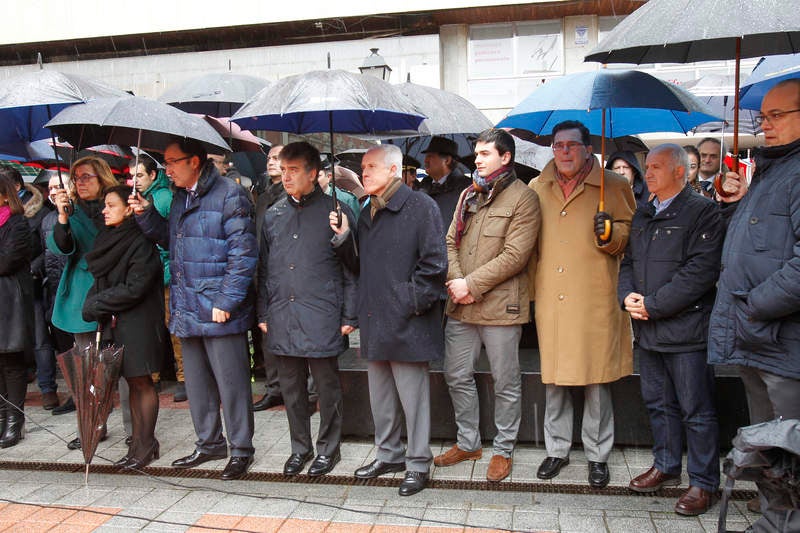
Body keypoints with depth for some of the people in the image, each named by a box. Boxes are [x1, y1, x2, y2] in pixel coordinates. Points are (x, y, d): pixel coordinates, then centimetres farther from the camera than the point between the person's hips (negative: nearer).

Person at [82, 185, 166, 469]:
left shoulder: (141, 243, -13)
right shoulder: (107, 238, 12)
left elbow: (134, 289, -18)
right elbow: (100, 281, 15)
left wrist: (96, 305, -9)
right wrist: (95, 304, -3)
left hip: (138, 323, -7)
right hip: (113, 321, 7)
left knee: (142, 382, 0)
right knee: (133, 382, 11)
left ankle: (145, 445, 10)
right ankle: (137, 443, 19)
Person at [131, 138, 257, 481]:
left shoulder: (228, 195, -12)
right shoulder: (179, 198, 14)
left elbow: (242, 254, -16)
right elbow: (170, 240, 23)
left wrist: (225, 302, -19)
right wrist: (146, 215, 8)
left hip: (219, 311, -8)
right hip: (186, 308, 8)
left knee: (230, 382, 2)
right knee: (196, 382, 17)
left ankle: (241, 450, 17)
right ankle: (209, 443, 33)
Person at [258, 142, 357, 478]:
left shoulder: (335, 212, -3)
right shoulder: (273, 215, 12)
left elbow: (350, 269, -4)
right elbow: (264, 269, 16)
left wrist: (349, 317, -7)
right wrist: (263, 314, 11)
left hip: (322, 320, -4)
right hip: (282, 320, 5)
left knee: (327, 388, 7)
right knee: (291, 388, 13)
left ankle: (328, 448, 24)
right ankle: (300, 447, 30)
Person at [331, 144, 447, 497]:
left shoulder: (420, 207, -9)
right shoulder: (367, 213, 15)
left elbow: (434, 263, -14)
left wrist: (411, 303, -13)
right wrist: (344, 238, 2)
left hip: (407, 323, -8)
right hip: (374, 323, 8)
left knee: (412, 397, 3)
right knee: (380, 397, 18)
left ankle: (417, 464, 18)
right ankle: (389, 454, 35)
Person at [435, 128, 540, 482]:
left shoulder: (523, 198, -6)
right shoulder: (469, 194, 15)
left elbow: (514, 256, -14)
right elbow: (451, 242, 11)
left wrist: (472, 284, -15)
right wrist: (456, 282, -6)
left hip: (500, 306, -6)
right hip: (460, 306, 6)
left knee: (506, 384, 7)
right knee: (457, 377, 13)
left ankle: (503, 450, 25)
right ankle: (468, 443, 31)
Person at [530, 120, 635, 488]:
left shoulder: (613, 186, 3)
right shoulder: (537, 188, 13)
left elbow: (631, 234, 6)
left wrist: (611, 235, -15)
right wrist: (532, 287, 12)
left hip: (595, 301, -3)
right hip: (550, 300, 3)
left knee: (596, 381, 3)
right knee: (552, 378, 10)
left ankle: (598, 455, 20)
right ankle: (557, 450, 26)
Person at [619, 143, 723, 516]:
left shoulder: (702, 211, -8)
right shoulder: (643, 216, 16)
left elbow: (702, 270, -17)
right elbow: (628, 262, 19)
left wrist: (653, 305, -16)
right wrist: (627, 295, -1)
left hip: (685, 329, -7)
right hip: (648, 330, 7)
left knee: (696, 411, 3)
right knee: (659, 404, 17)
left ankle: (704, 482, 17)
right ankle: (666, 467, 32)